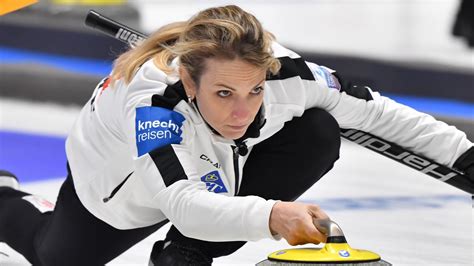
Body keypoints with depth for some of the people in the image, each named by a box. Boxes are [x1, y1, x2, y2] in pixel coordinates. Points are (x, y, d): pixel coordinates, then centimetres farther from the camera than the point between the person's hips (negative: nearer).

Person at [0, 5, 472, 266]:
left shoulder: (281, 72, -36)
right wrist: (270, 215, -75)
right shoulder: (150, 99, -47)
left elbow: (373, 110, -21)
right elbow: (183, 204, -59)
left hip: (213, 170, 3)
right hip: (114, 183, -3)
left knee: (319, 135, -22)